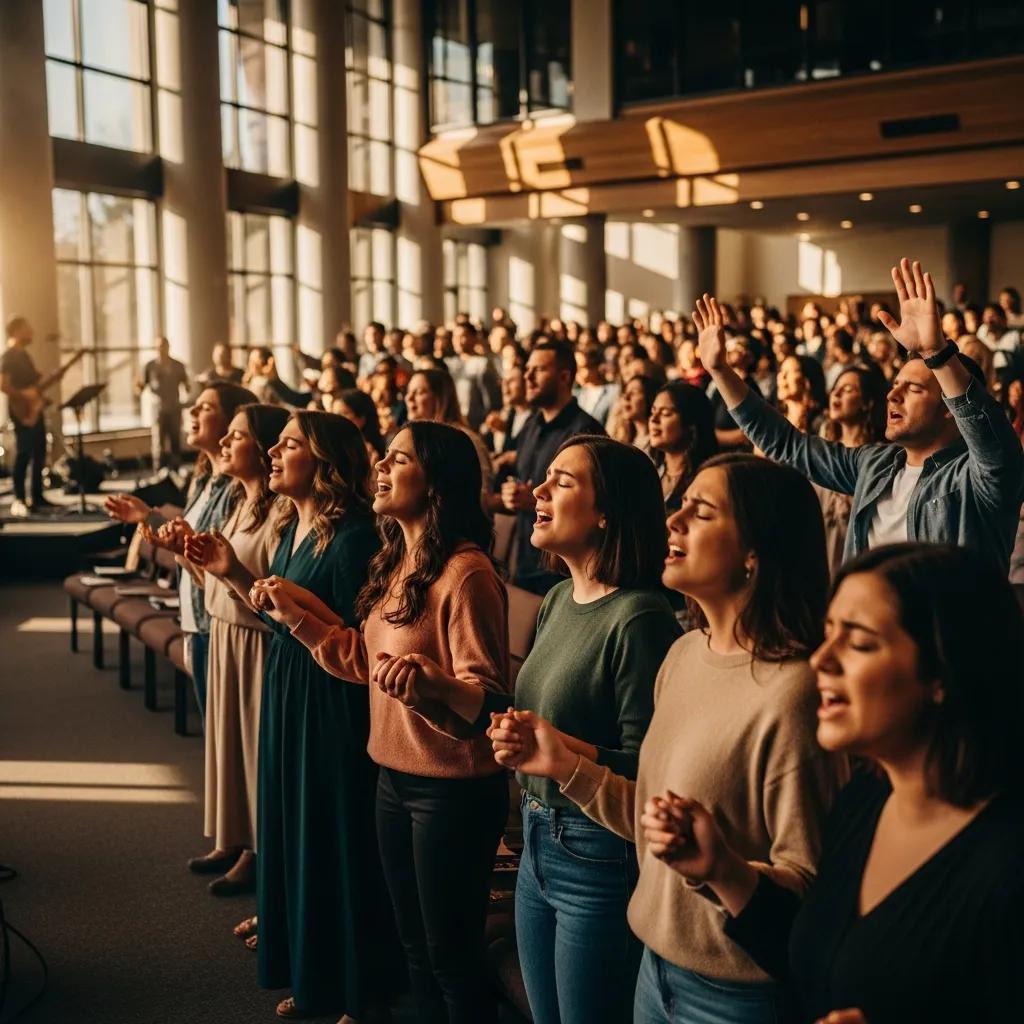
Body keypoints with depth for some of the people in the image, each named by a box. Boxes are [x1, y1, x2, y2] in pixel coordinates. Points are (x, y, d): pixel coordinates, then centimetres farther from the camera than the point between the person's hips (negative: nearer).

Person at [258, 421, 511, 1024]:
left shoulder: (466, 573, -20)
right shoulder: (396, 564, 8)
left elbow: (489, 695, -22)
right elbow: (366, 661, 15)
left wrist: (428, 680, -40)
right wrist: (297, 616, 10)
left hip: (453, 788, -9)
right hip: (396, 777, 9)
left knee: (452, 955, 7)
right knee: (414, 942, 22)